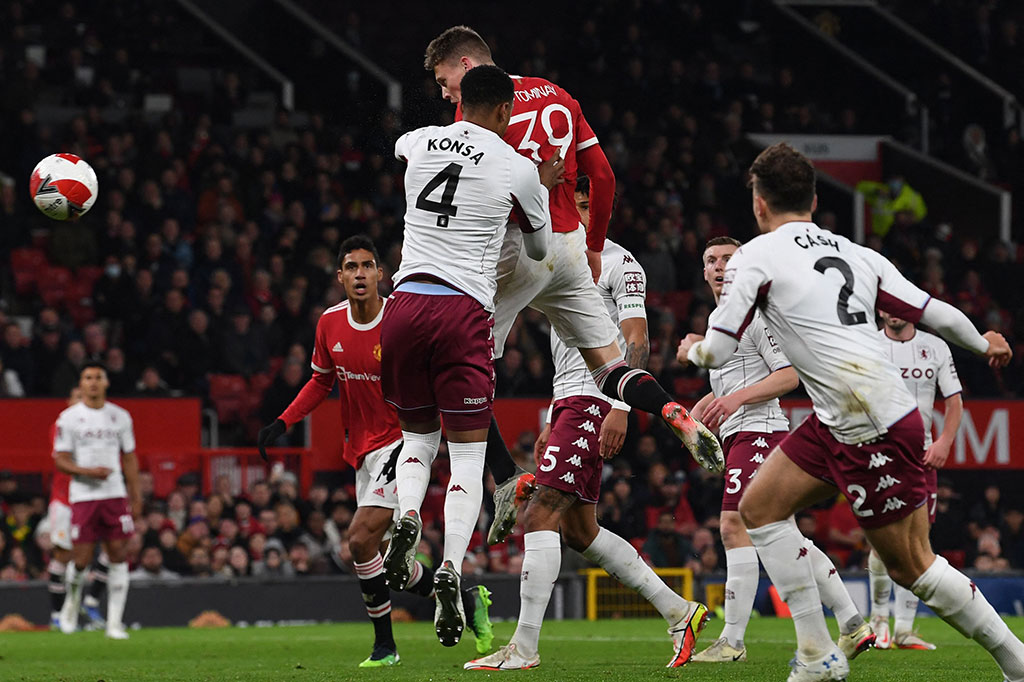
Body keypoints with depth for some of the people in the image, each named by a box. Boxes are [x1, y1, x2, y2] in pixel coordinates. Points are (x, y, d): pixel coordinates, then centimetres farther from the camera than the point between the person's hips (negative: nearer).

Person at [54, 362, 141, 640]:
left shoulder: (120, 416, 9)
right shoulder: (69, 418, -1)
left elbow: (130, 458, 14)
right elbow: (61, 460, -2)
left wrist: (136, 497, 10)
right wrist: (88, 471, -19)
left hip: (115, 495, 3)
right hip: (83, 496, -2)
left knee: (119, 555, -5)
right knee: (81, 559, -5)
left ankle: (114, 621, -1)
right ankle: (72, 600, 27)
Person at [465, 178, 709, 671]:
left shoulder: (618, 263, -5)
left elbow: (637, 342, -13)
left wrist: (620, 407, -24)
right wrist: (552, 423, 25)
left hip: (595, 403, -10)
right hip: (569, 404, 10)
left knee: (540, 516, -15)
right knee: (578, 529, 11)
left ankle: (524, 649, -16)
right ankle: (679, 612, 17)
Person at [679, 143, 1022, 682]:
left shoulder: (755, 257, -5)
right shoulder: (857, 255, 12)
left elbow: (717, 352, -5)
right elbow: (936, 314, 11)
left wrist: (693, 349, 20)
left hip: (878, 434, -8)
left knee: (910, 566, 1)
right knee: (759, 507, 12)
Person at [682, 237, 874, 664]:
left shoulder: (755, 315, -7)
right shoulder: (715, 320, 23)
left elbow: (790, 375, -13)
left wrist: (737, 398, -20)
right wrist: (699, 410, 18)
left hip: (758, 431, -10)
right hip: (737, 435, 10)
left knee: (735, 527, -16)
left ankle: (732, 641, -17)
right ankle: (852, 625, 8)